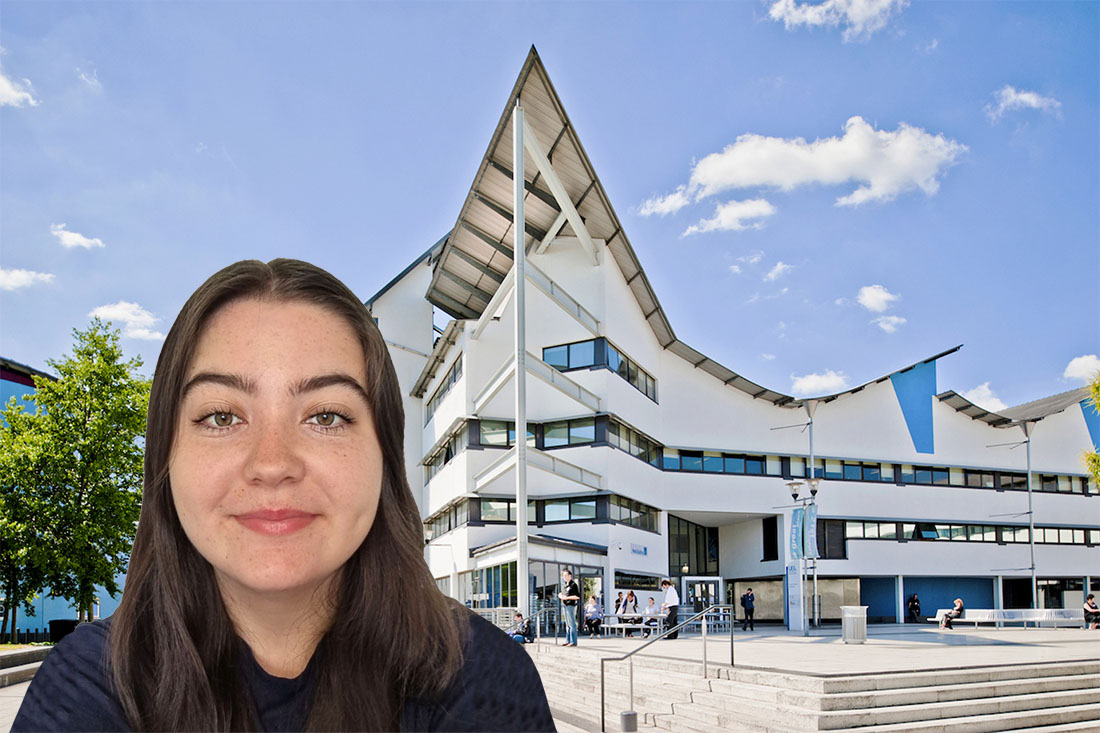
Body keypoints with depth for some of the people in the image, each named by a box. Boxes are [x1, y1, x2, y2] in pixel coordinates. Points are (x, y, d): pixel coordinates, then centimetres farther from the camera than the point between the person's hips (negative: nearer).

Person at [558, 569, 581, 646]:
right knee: (567, 625, 12)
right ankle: (568, 641, 16)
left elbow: (578, 596, -16)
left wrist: (567, 597, -18)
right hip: (565, 605, 9)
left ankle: (573, 641, -5)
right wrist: (560, 595, 6)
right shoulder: (564, 585, 17)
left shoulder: (573, 585, -9)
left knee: (572, 624, -7)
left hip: (571, 606, -9)